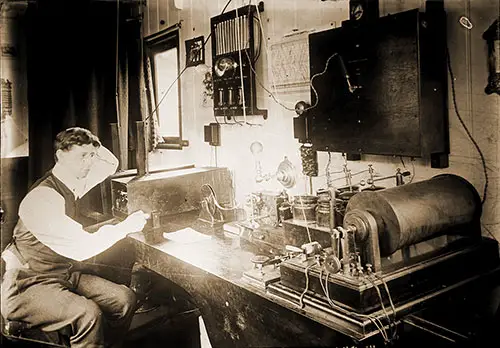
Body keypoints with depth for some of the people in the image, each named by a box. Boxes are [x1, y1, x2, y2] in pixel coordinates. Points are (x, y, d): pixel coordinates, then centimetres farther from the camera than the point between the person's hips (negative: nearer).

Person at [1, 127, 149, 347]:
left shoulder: (72, 182, 1)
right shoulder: (41, 199, -24)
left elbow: (111, 164, 17)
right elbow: (82, 248, -29)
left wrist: (93, 147, -1)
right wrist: (126, 227, -25)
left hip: (65, 274, 8)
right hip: (28, 286, -8)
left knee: (125, 299, -9)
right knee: (87, 313, -32)